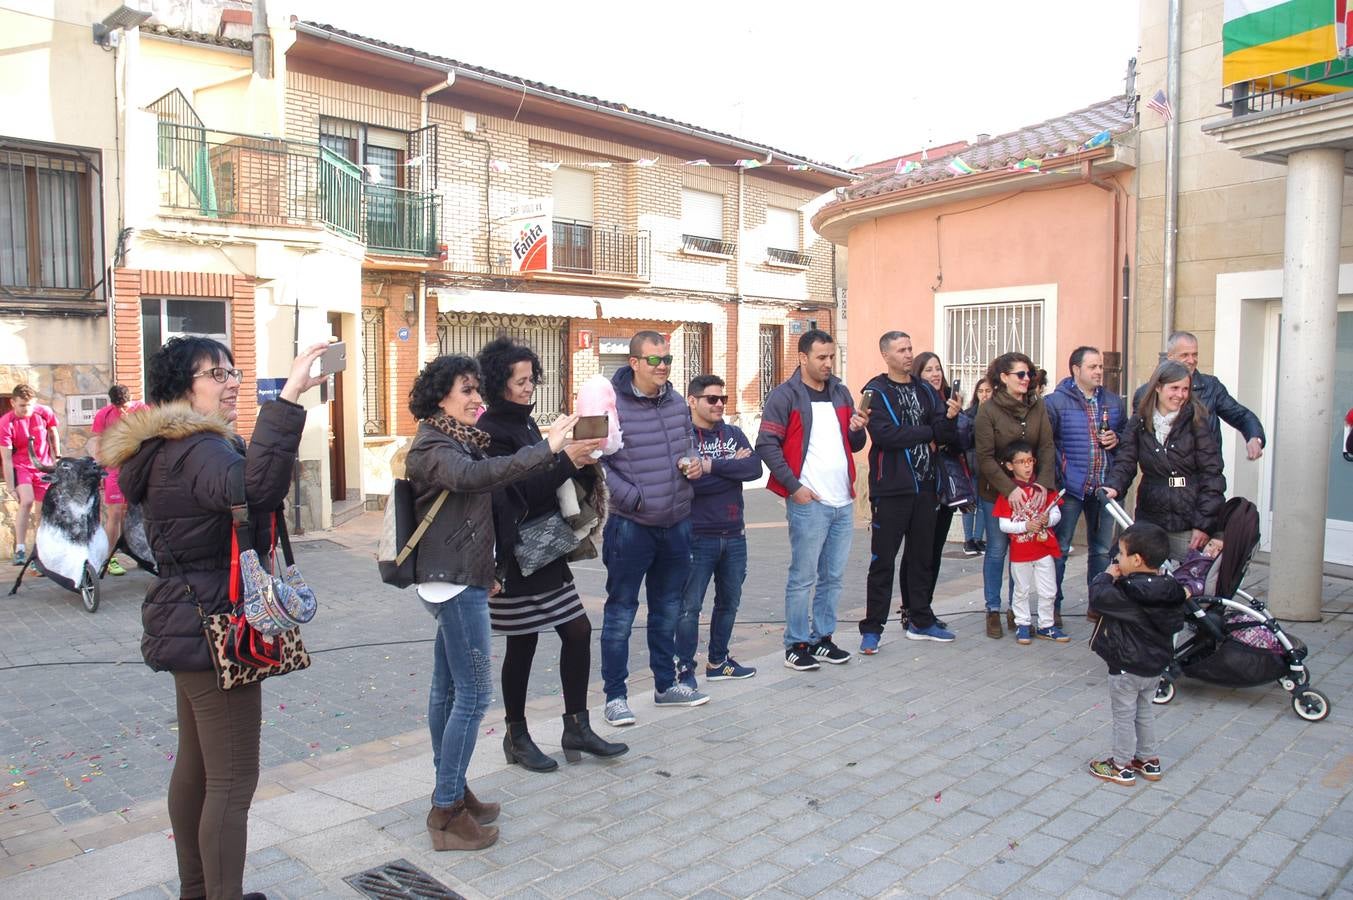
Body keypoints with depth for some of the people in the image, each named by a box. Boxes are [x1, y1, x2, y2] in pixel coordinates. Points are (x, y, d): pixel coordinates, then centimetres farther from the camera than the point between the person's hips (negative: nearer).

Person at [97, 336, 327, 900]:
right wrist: (287, 400, -48)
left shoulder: (167, 449, 12)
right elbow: (255, 489, -45)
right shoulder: (198, 451, -22)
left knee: (195, 763, 20)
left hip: (191, 625, 11)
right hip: (215, 627, -11)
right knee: (233, 779, -4)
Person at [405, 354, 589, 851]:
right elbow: (471, 476, -37)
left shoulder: (458, 440, 16)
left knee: (448, 687, 15)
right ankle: (447, 811, 1)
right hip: (456, 583, -10)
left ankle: (449, 791, 25)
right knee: (474, 693, -7)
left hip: (460, 578, 10)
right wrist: (544, 450, -43)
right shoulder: (433, 447, -15)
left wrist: (486, 569, 20)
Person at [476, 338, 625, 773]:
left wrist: (582, 463, -1)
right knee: (522, 644, 3)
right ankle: (516, 737, 21)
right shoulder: (491, 432, -13)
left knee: (578, 631, 8)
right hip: (516, 555, -8)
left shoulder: (524, 423, 12)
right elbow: (519, 490, -21)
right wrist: (566, 460, -23)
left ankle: (576, 727, 20)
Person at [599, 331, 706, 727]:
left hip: (676, 523, 7)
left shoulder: (678, 403, 8)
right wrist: (633, 497, -18)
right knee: (620, 613, 2)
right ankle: (615, 695, 14)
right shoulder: (613, 405, -12)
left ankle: (666, 684, 31)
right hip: (631, 525, -6)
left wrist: (692, 465, 0)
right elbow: (598, 462, -12)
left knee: (668, 609, 17)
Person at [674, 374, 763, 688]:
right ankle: (685, 668, 15)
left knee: (729, 602, 16)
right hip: (697, 536, -6)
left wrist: (712, 466, -15)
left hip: (734, 536, 6)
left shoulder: (734, 434, 8)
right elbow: (688, 481, -22)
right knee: (690, 606, 1)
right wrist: (732, 469, -12)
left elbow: (755, 468, -8)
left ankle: (718, 662, 32)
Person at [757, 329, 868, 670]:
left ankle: (822, 638, 24)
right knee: (803, 577, -1)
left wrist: (858, 430, -2)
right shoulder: (784, 396, -4)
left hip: (843, 502, 6)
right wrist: (794, 487, -14)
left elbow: (854, 446, 21)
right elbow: (767, 445, -9)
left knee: (833, 577, 12)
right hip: (808, 502, -6)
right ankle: (796, 644, 10)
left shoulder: (841, 393, 16)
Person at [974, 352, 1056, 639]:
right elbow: (986, 458, -13)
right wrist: (1010, 489, -20)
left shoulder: (1038, 405, -1)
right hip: (995, 493, -3)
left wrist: (1043, 484, -16)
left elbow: (1047, 447, -4)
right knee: (997, 549, 4)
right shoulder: (988, 410, -10)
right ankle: (993, 611, 16)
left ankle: (1017, 610, 21)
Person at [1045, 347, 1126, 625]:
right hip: (1070, 487, -5)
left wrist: (1116, 439, 0)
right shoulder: (1055, 402, -8)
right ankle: (1053, 606, 12)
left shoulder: (1113, 401, 9)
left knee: (1103, 550, 14)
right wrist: (1056, 476, -18)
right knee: (1059, 549, 2)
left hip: (1104, 487, 5)